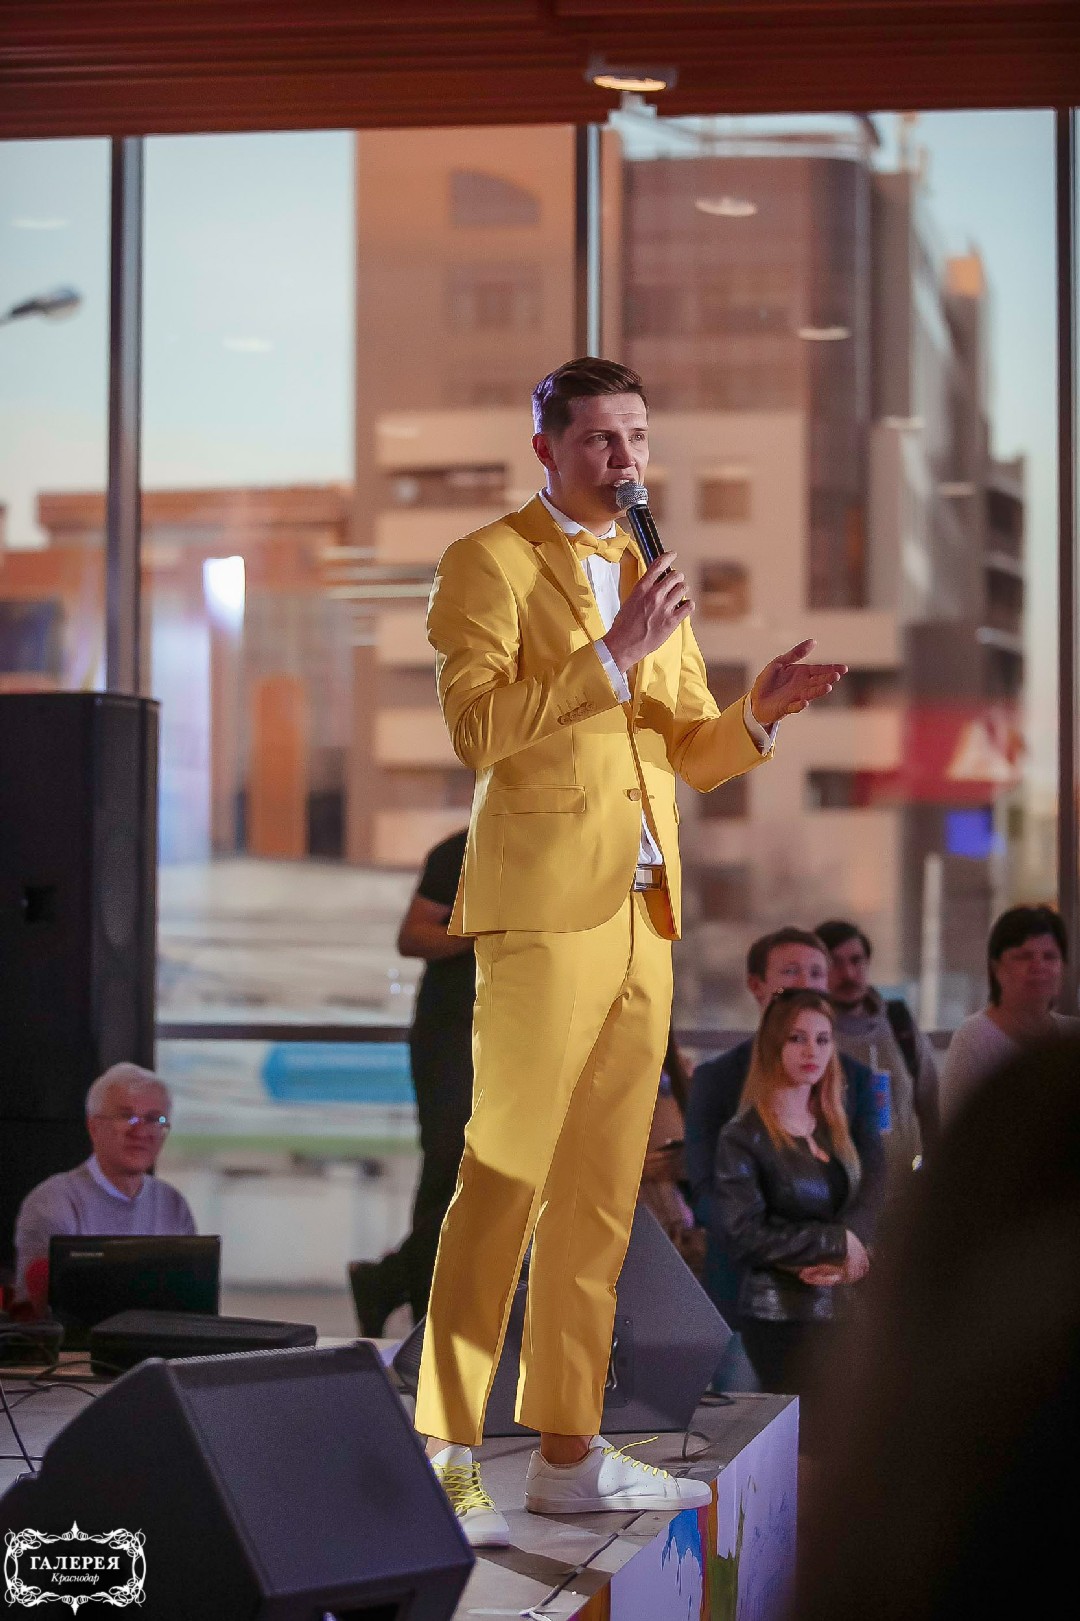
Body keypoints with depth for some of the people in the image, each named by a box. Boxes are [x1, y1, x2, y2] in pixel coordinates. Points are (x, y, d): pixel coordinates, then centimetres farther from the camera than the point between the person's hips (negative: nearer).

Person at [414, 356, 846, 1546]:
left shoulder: (652, 574, 21)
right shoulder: (489, 562, -1)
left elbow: (694, 755, 20)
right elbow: (476, 727, -14)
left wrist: (760, 710, 0)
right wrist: (611, 656, -19)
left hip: (644, 913, 7)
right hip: (545, 905, -7)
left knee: (601, 1193, 9)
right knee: (503, 1182, -9)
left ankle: (569, 1452, 16)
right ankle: (445, 1457, -4)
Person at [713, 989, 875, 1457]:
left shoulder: (833, 1128, 13)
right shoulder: (744, 1137, -6)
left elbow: (865, 1207, 8)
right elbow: (743, 1234, -13)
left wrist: (842, 1259, -12)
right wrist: (835, 1242, -10)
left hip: (838, 1308, 6)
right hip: (779, 1316, -6)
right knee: (811, 1442, -10)